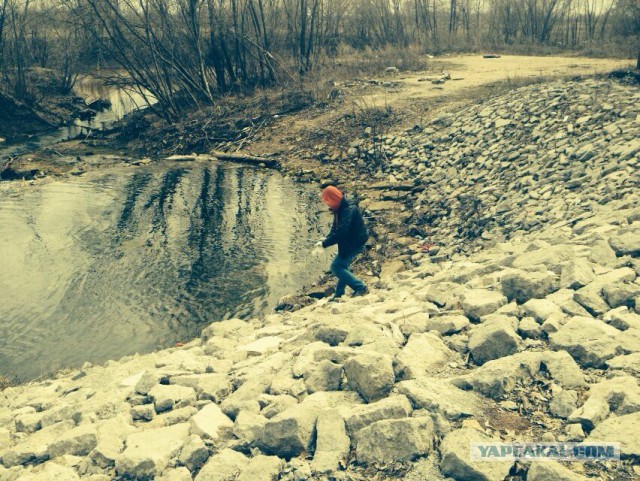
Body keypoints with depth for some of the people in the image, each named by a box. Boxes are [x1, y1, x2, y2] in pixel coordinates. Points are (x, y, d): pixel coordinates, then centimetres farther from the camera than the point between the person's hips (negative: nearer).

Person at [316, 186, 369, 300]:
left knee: (336, 267, -9)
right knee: (342, 266, 17)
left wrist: (325, 243, -25)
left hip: (355, 243, -10)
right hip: (349, 243, 10)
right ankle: (339, 294, 28)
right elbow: (335, 227, 11)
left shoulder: (349, 209, -25)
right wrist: (326, 239, -7)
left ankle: (360, 287, -8)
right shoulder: (340, 209, 5)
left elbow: (342, 232, -30)